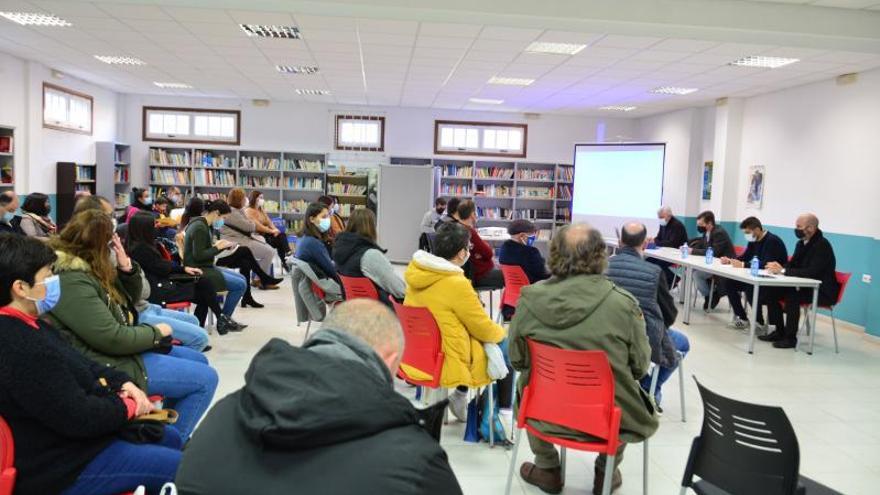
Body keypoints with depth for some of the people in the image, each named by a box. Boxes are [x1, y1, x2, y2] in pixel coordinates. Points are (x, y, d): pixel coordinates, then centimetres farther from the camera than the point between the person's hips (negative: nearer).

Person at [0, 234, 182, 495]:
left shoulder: (23, 325, 4)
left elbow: (81, 364, 13)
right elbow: (78, 417, -29)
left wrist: (124, 383, -2)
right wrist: (127, 405, -11)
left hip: (68, 434, 11)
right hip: (64, 467, -11)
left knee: (170, 438, 23)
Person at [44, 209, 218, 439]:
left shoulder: (87, 268, 6)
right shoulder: (71, 281, -25)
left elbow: (130, 299, 15)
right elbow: (113, 339, -27)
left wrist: (127, 267, -4)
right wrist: (156, 332, -11)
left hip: (118, 348, 11)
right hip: (109, 364, -11)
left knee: (198, 360, 17)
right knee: (206, 378, -10)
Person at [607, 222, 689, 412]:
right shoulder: (654, 271, -16)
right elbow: (670, 314, -4)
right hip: (646, 340, -4)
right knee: (683, 343, 29)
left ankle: (646, 388, 40)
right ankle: (651, 390, 27)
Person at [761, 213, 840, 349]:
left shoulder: (822, 245, -18)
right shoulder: (801, 243, 7)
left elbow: (811, 272, -28)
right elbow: (792, 265, 12)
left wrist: (783, 270, -28)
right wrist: (778, 267, -11)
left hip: (822, 291, -8)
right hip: (805, 286, 8)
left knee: (792, 296, -32)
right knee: (772, 291, -9)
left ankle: (791, 338, -19)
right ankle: (779, 331, 0)